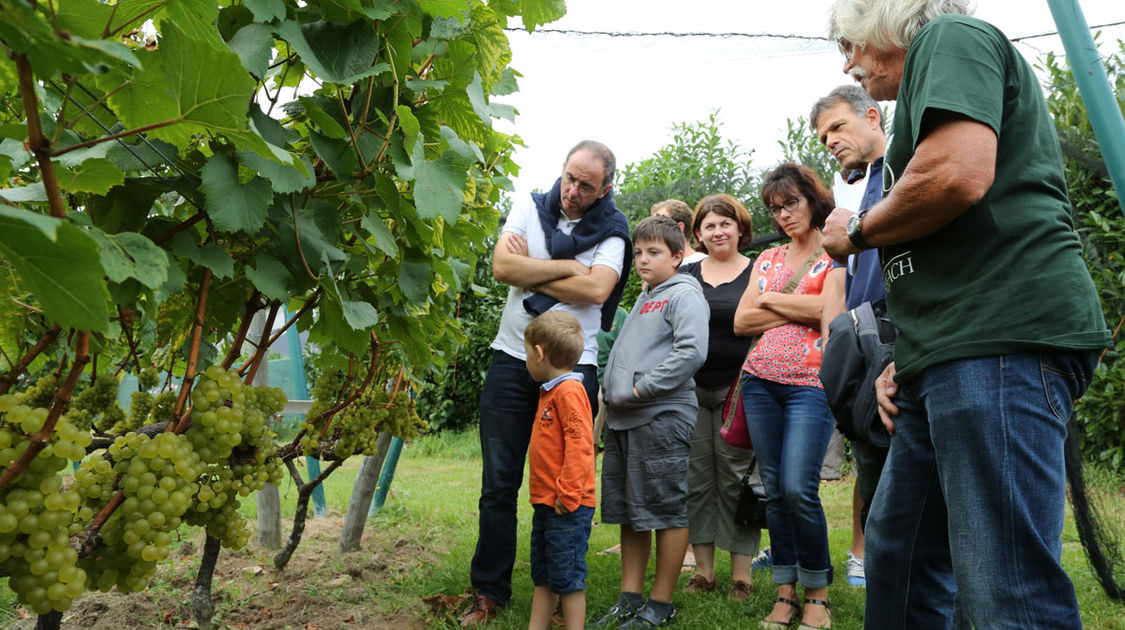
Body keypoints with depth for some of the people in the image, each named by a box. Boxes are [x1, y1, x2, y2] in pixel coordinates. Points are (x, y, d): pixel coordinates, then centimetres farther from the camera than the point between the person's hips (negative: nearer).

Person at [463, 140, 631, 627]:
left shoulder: (611, 231, 1)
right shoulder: (530, 208, 7)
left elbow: (596, 290, -16)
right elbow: (502, 265, -8)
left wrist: (530, 273, -10)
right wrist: (567, 267, -10)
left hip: (572, 367, -1)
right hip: (512, 357, 2)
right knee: (499, 482, 4)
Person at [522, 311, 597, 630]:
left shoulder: (569, 391, -15)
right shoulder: (550, 391, 16)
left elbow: (579, 447, -23)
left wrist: (568, 495, -22)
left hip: (567, 508, -10)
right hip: (546, 504, 10)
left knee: (568, 578, -1)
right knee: (543, 577, 17)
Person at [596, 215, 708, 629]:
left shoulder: (684, 295, -5)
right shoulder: (642, 300, 22)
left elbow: (692, 351, -19)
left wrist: (641, 389, -17)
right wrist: (614, 393, 15)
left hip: (662, 416, -9)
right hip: (622, 420, 9)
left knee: (666, 511, -1)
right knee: (628, 512, 12)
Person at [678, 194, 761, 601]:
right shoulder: (686, 275, 13)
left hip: (737, 389, -3)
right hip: (691, 389, 3)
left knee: (735, 479, -1)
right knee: (696, 478, 5)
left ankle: (742, 573, 9)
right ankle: (703, 568, 15)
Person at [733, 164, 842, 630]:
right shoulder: (767, 259, 17)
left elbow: (830, 308, -15)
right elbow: (741, 322, 7)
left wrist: (771, 300, -2)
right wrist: (800, 309, -3)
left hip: (811, 384, -5)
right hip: (761, 381, 5)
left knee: (798, 489, -13)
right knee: (774, 490, 6)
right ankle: (785, 592, 15)